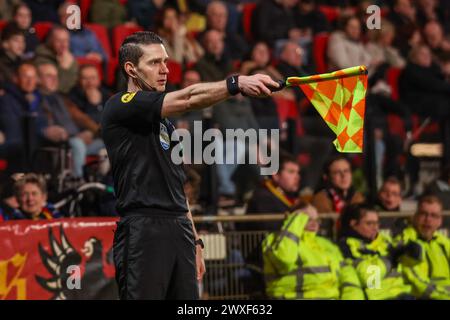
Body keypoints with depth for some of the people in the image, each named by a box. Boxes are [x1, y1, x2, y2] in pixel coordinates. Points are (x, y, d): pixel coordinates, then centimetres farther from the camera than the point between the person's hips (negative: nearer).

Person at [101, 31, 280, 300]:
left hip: (180, 232, 8)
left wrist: (195, 242, 20)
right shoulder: (121, 106, -3)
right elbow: (186, 99, -18)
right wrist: (237, 83, -27)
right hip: (142, 231, -8)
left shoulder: (164, 122, 23)